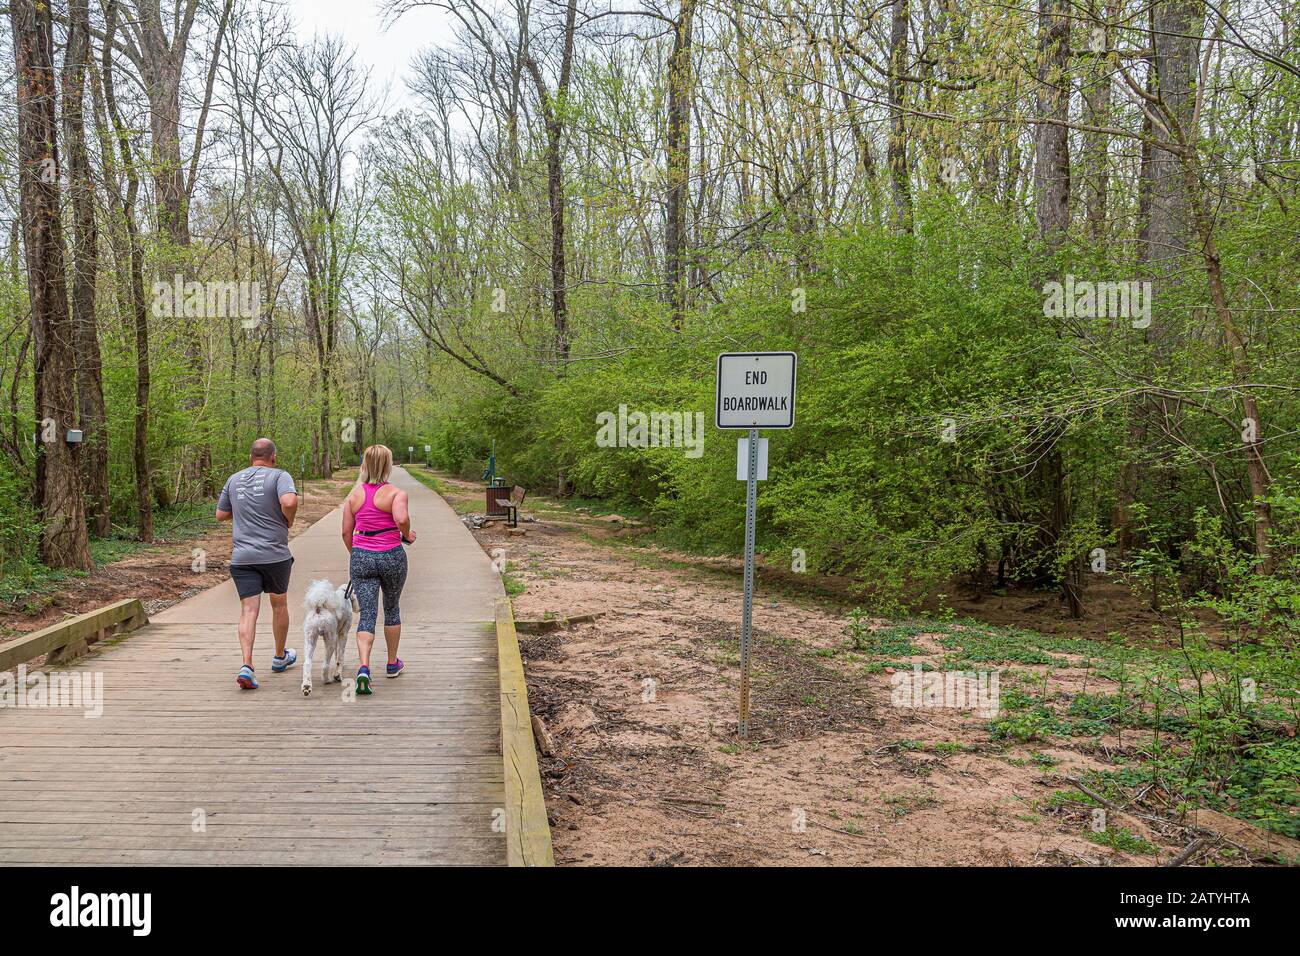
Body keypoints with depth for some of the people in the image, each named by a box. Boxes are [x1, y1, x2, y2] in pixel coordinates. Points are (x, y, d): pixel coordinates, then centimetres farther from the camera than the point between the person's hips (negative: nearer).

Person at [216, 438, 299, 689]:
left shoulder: (234, 479, 10)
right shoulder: (279, 476, -6)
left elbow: (221, 515, 16)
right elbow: (289, 501, -25)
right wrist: (289, 521, -5)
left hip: (242, 556, 3)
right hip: (275, 554, -2)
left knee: (248, 610, -1)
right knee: (279, 604, 18)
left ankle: (247, 665, -17)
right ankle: (280, 657, 33)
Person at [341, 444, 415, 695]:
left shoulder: (355, 494, 4)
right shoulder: (396, 493, -7)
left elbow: (346, 531, 5)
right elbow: (401, 518, -27)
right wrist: (407, 535, -7)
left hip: (361, 558, 2)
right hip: (391, 557, -2)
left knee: (366, 614, -1)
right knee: (392, 609, 19)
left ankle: (364, 667, -22)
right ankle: (393, 663, 32)